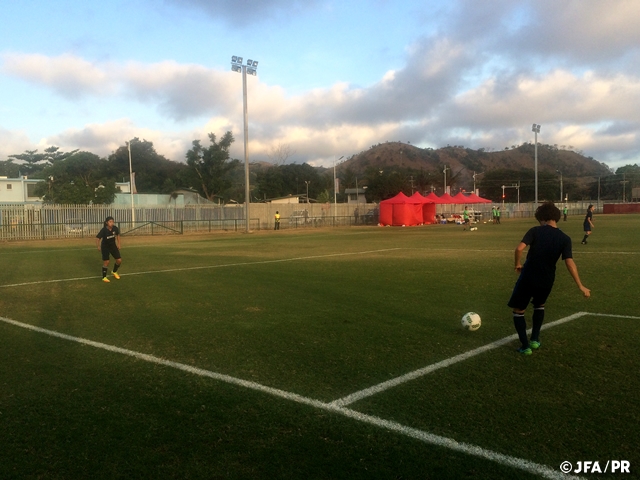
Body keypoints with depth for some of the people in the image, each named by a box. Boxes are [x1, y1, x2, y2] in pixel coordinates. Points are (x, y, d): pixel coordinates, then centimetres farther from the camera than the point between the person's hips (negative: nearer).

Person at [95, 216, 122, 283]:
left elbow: (118, 235, 6)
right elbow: (97, 238, -20)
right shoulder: (104, 230, -25)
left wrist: (118, 244, 6)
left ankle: (114, 272, 29)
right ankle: (104, 277, 9)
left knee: (119, 260, 1)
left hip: (113, 246, 4)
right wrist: (98, 246, -30)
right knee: (106, 262, -6)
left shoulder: (115, 228, -14)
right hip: (105, 247, -4)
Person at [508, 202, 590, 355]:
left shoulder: (535, 231, -7)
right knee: (539, 306, 32)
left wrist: (518, 264, -1)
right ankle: (535, 340, 29)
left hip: (528, 278, -3)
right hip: (546, 281, 3)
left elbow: (519, 248, -19)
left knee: (518, 311, 13)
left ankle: (525, 346, 6)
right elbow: (570, 263, -10)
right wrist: (581, 286, -7)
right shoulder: (564, 238, -1)